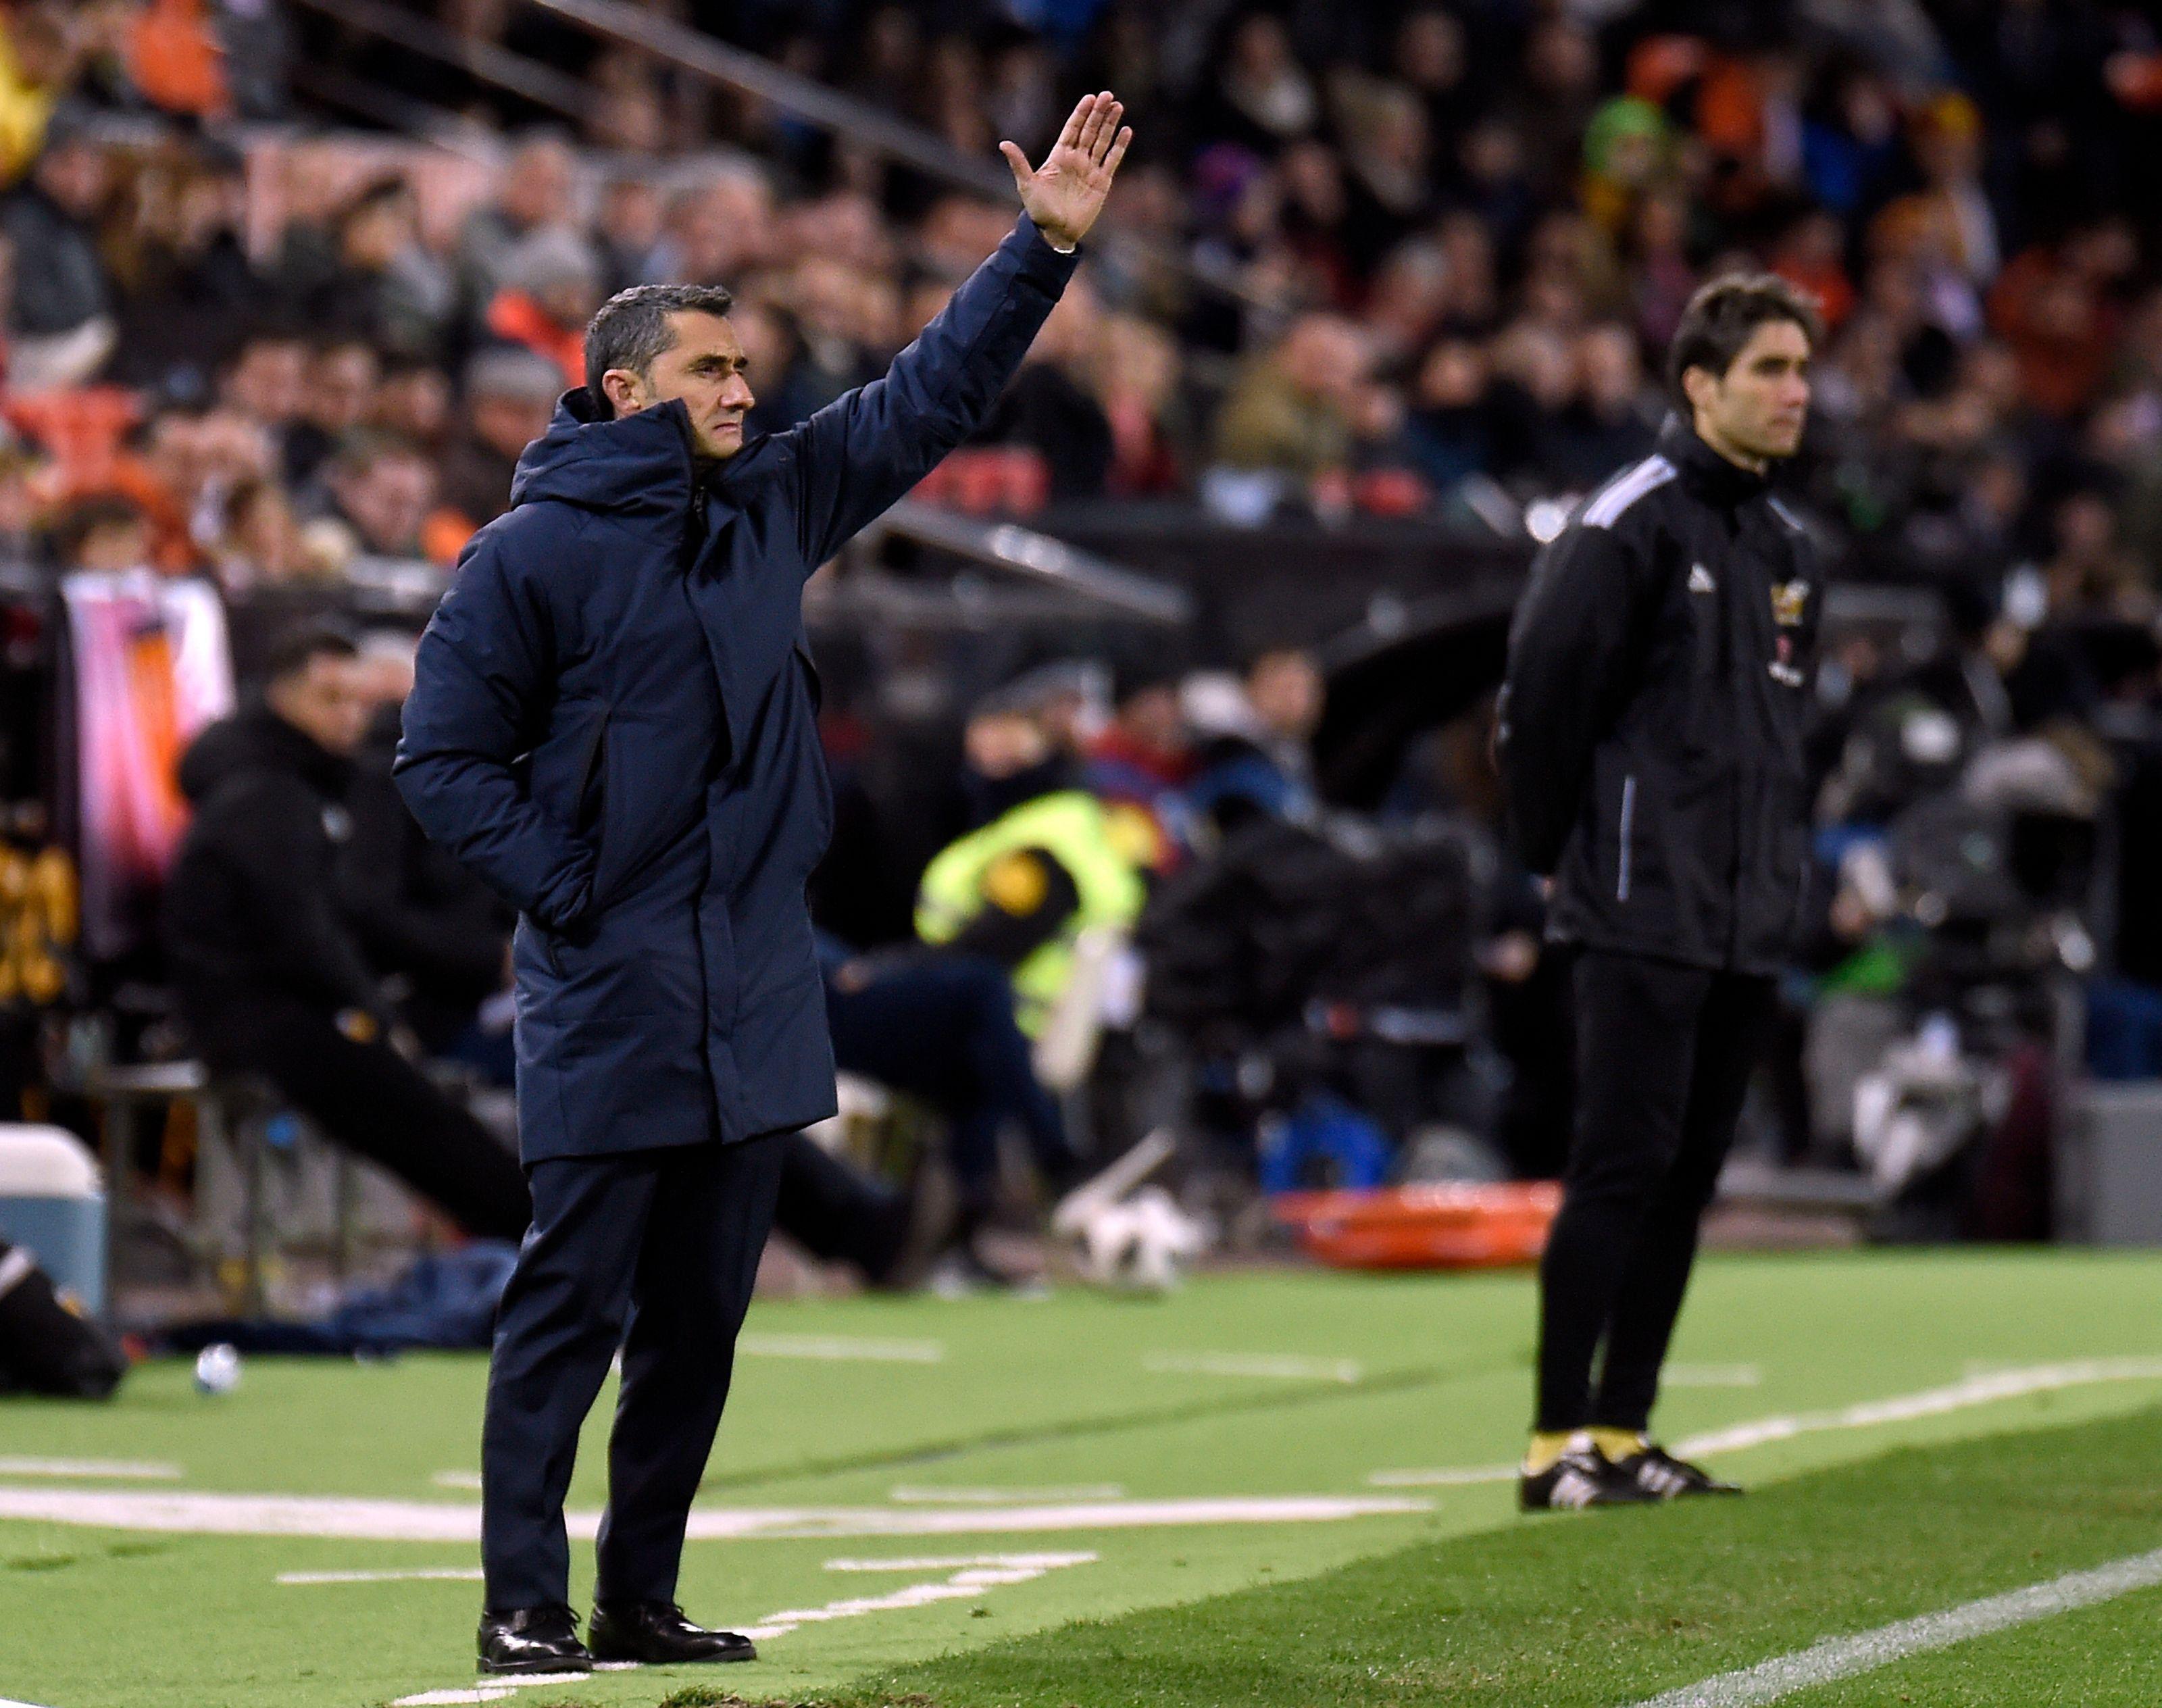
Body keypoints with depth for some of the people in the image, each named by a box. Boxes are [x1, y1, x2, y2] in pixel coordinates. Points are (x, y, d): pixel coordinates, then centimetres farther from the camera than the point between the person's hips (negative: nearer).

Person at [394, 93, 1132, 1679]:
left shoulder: (771, 508, 13)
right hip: (607, 1009, -6)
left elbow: (931, 398, 17)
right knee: (572, 1305, -5)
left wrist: (1043, 248, 10)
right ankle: (525, 1605, -1)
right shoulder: (532, 553, -4)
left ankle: (642, 1598, 17)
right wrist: (563, 892, -11)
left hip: (758, 999, 6)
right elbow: (446, 758, -4)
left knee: (701, 1316, 10)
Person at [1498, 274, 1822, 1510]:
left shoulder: (1787, 546, 16)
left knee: (1689, 1178, 8)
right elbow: (1543, 688, -10)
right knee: (1623, 1167, -10)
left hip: (1751, 927, 8)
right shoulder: (1633, 524, -9)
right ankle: (1560, 1444, -7)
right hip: (1644, 919, -8)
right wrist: (1564, 848, -4)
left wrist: (1781, 861, 13)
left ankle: (1623, 1435, 14)